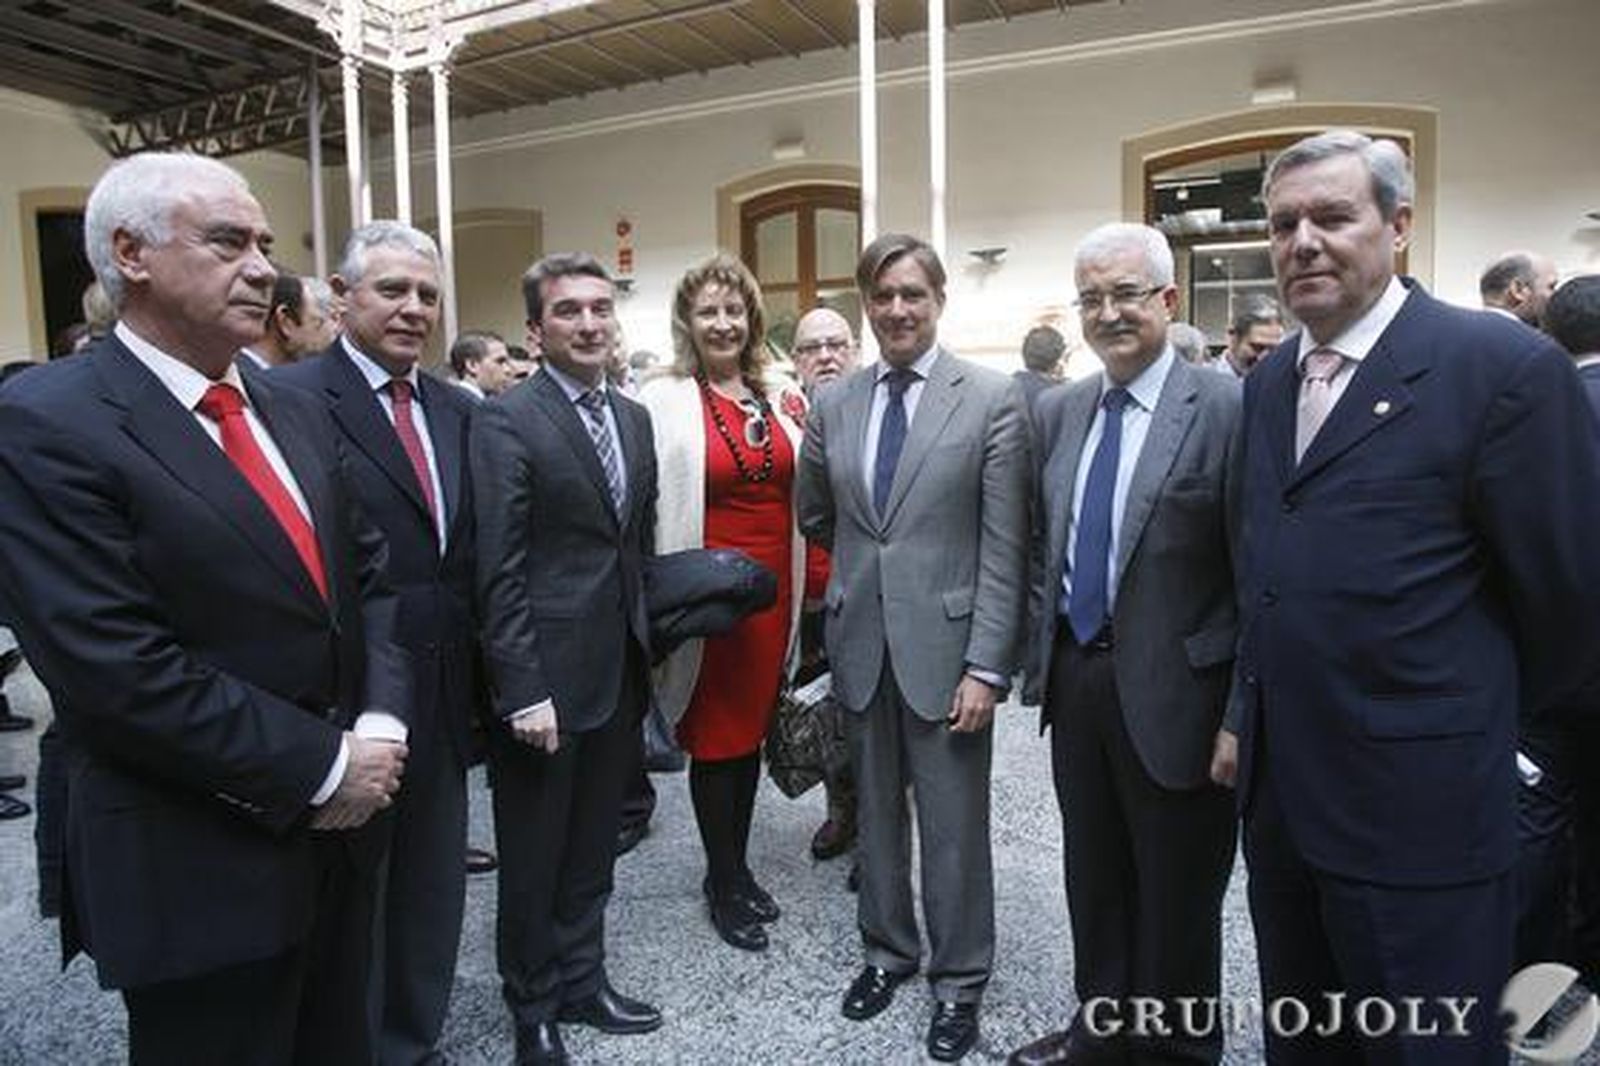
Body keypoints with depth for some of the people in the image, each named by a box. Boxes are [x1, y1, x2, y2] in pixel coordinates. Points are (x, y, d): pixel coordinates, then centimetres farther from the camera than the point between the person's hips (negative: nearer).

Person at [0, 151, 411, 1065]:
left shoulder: (297, 414, 8)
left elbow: (371, 575, 7)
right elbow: (119, 667, -22)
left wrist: (381, 725, -8)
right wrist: (323, 767, -17)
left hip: (338, 832, 7)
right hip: (198, 868, -6)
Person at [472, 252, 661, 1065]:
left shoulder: (634, 418, 10)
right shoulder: (505, 420, -11)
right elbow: (499, 571, -15)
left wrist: (646, 646, 9)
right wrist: (522, 689, -18)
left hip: (620, 672, 6)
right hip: (545, 676, -6)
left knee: (593, 849, 20)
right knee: (533, 859, 12)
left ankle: (581, 980, 39)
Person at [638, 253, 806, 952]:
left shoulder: (782, 395, 7)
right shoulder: (663, 402, -7)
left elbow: (804, 491, 12)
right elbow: (652, 507, -9)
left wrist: (807, 585, 7)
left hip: (774, 585, 5)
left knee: (753, 727, 15)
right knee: (714, 735, 7)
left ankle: (736, 867, 34)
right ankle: (725, 884, 25)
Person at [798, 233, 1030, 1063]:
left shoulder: (993, 398, -7)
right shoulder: (833, 404, 4)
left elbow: (1004, 548, -10)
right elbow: (814, 516, 18)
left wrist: (987, 666, -14)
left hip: (944, 643, -3)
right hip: (860, 643, 4)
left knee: (953, 823, 8)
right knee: (876, 810, 17)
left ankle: (958, 980, 29)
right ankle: (886, 951, 38)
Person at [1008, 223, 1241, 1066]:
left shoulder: (1226, 409, -11)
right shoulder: (1055, 413, 7)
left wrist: (1243, 712, -14)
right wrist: (1043, 659, 8)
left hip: (1171, 693, -5)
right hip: (1075, 679, 5)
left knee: (1177, 895, 13)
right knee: (1093, 878, 20)